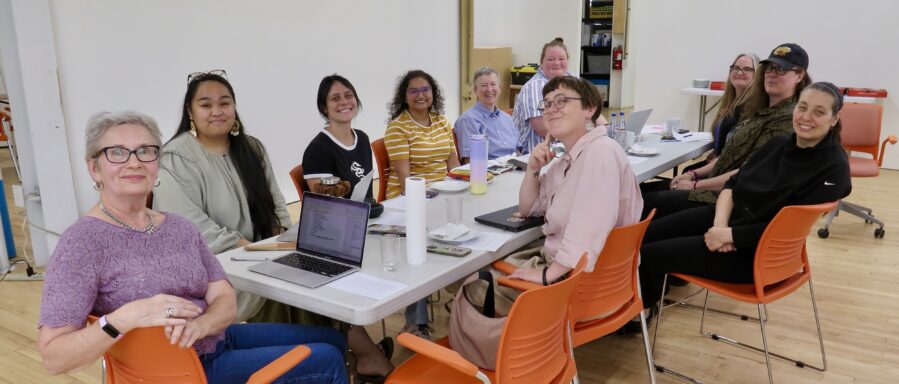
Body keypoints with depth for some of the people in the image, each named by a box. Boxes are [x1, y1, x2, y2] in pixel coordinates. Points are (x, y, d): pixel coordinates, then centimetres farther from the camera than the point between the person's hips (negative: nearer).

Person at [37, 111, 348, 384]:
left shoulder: (181, 227, 3)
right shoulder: (82, 241, -16)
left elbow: (225, 301, -3)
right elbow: (53, 357, -20)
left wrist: (198, 325, -25)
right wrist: (125, 318, -35)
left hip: (216, 340, 7)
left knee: (331, 340, 15)